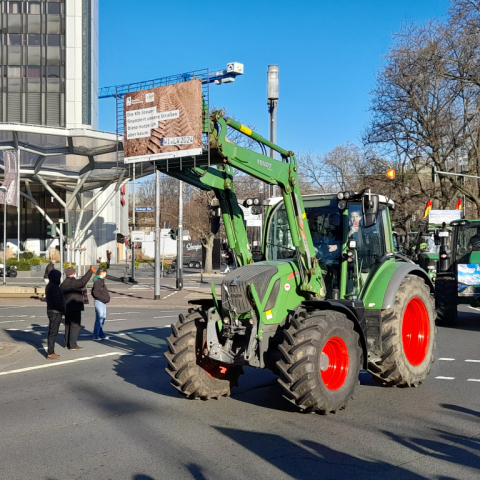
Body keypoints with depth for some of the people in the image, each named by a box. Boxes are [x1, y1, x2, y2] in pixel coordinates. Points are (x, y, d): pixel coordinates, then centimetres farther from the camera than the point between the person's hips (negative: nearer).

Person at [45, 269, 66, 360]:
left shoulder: (49, 286, 13)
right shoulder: (54, 287, -19)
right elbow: (57, 301, -23)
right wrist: (63, 310, -13)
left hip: (51, 311, 10)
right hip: (56, 312, -10)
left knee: (51, 332, 16)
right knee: (53, 332, -6)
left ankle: (50, 351, 24)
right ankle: (50, 353, -4)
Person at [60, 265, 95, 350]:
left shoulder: (63, 283, 13)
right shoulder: (72, 282, -17)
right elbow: (83, 281, -32)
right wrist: (91, 271, -27)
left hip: (67, 308, 10)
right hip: (74, 308, -10)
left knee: (68, 325, 16)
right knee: (75, 325, -6)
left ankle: (67, 343, 22)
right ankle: (73, 345, -7)